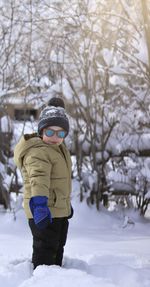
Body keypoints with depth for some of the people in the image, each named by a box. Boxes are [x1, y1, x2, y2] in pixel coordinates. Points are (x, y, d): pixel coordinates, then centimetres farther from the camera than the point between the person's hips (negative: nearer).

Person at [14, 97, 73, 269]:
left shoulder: (58, 148, 10)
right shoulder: (38, 153, -22)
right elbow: (39, 179, -39)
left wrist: (67, 203, 31)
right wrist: (39, 205, -53)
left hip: (60, 210, 10)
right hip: (44, 212, -10)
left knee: (57, 249, 21)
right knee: (45, 251, -9)